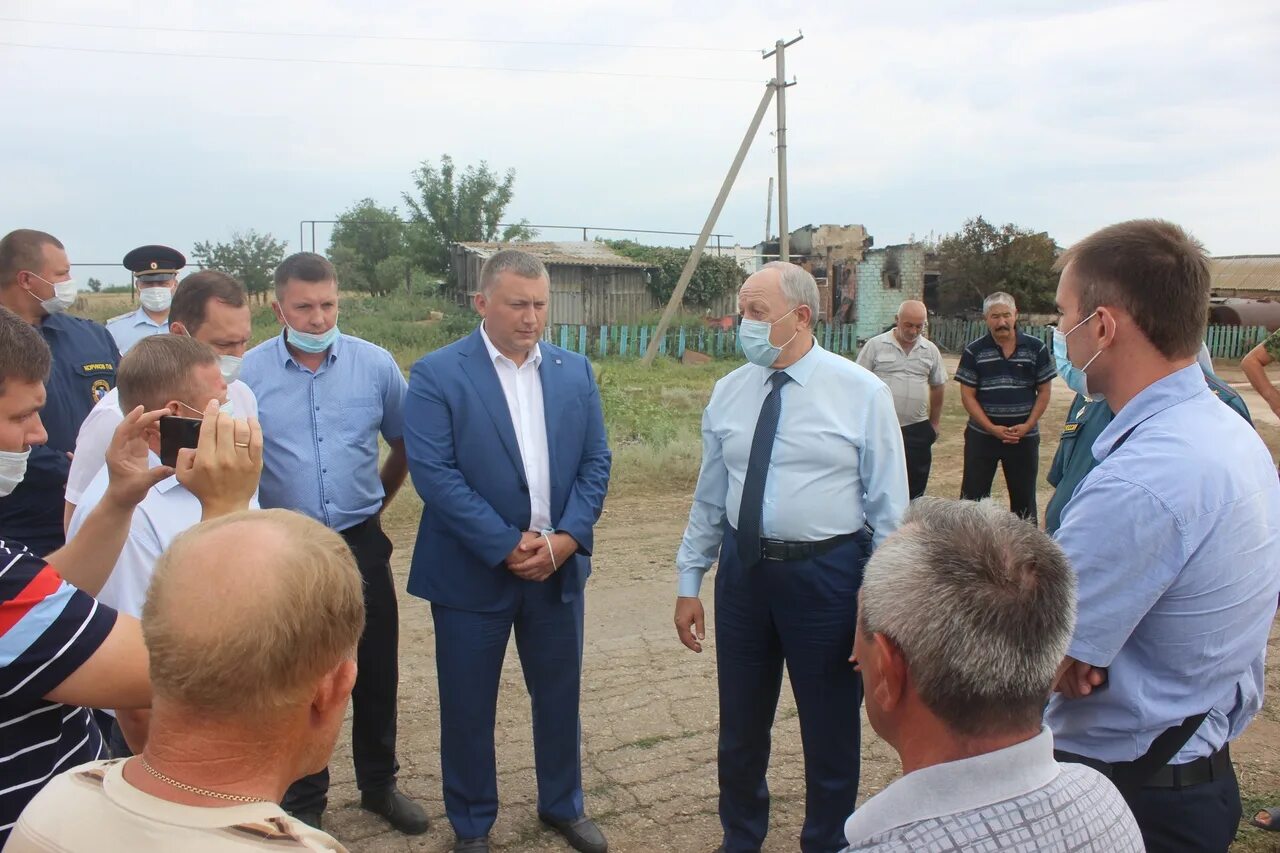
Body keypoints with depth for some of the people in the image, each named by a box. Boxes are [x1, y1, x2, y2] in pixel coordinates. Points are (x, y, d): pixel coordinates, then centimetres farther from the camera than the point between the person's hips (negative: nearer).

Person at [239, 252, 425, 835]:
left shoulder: (375, 364, -4)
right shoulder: (249, 372, -8)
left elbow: (404, 442, 9)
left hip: (361, 542, 1)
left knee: (376, 670, 13)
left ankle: (379, 783, 35)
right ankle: (304, 802, 32)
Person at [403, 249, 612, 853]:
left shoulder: (575, 372, 5)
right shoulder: (436, 374, -9)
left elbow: (595, 462, 4)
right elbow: (433, 472, -16)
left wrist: (566, 539, -11)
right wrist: (508, 547, -18)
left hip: (558, 567, 4)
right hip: (472, 571, -3)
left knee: (561, 695, 17)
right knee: (467, 707, 10)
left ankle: (563, 805, 39)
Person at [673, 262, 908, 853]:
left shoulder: (862, 393, -8)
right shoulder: (728, 393, 2)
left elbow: (889, 509, -7)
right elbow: (709, 499, 8)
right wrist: (689, 582, 8)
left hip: (827, 573, -3)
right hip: (743, 567, 4)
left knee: (830, 731, 12)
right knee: (740, 725, 18)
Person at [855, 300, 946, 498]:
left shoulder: (931, 350, 6)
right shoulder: (875, 346, -4)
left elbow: (938, 386, 16)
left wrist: (935, 422, 17)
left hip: (916, 430, 3)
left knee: (915, 488, 8)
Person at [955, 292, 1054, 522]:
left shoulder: (1036, 348, 0)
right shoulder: (974, 352, -2)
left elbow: (1044, 391, 3)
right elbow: (967, 395, -4)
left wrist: (1027, 425, -10)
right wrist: (992, 428, -14)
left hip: (1024, 437, 1)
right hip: (981, 435, -1)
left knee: (1024, 497, 11)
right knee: (973, 496, 3)